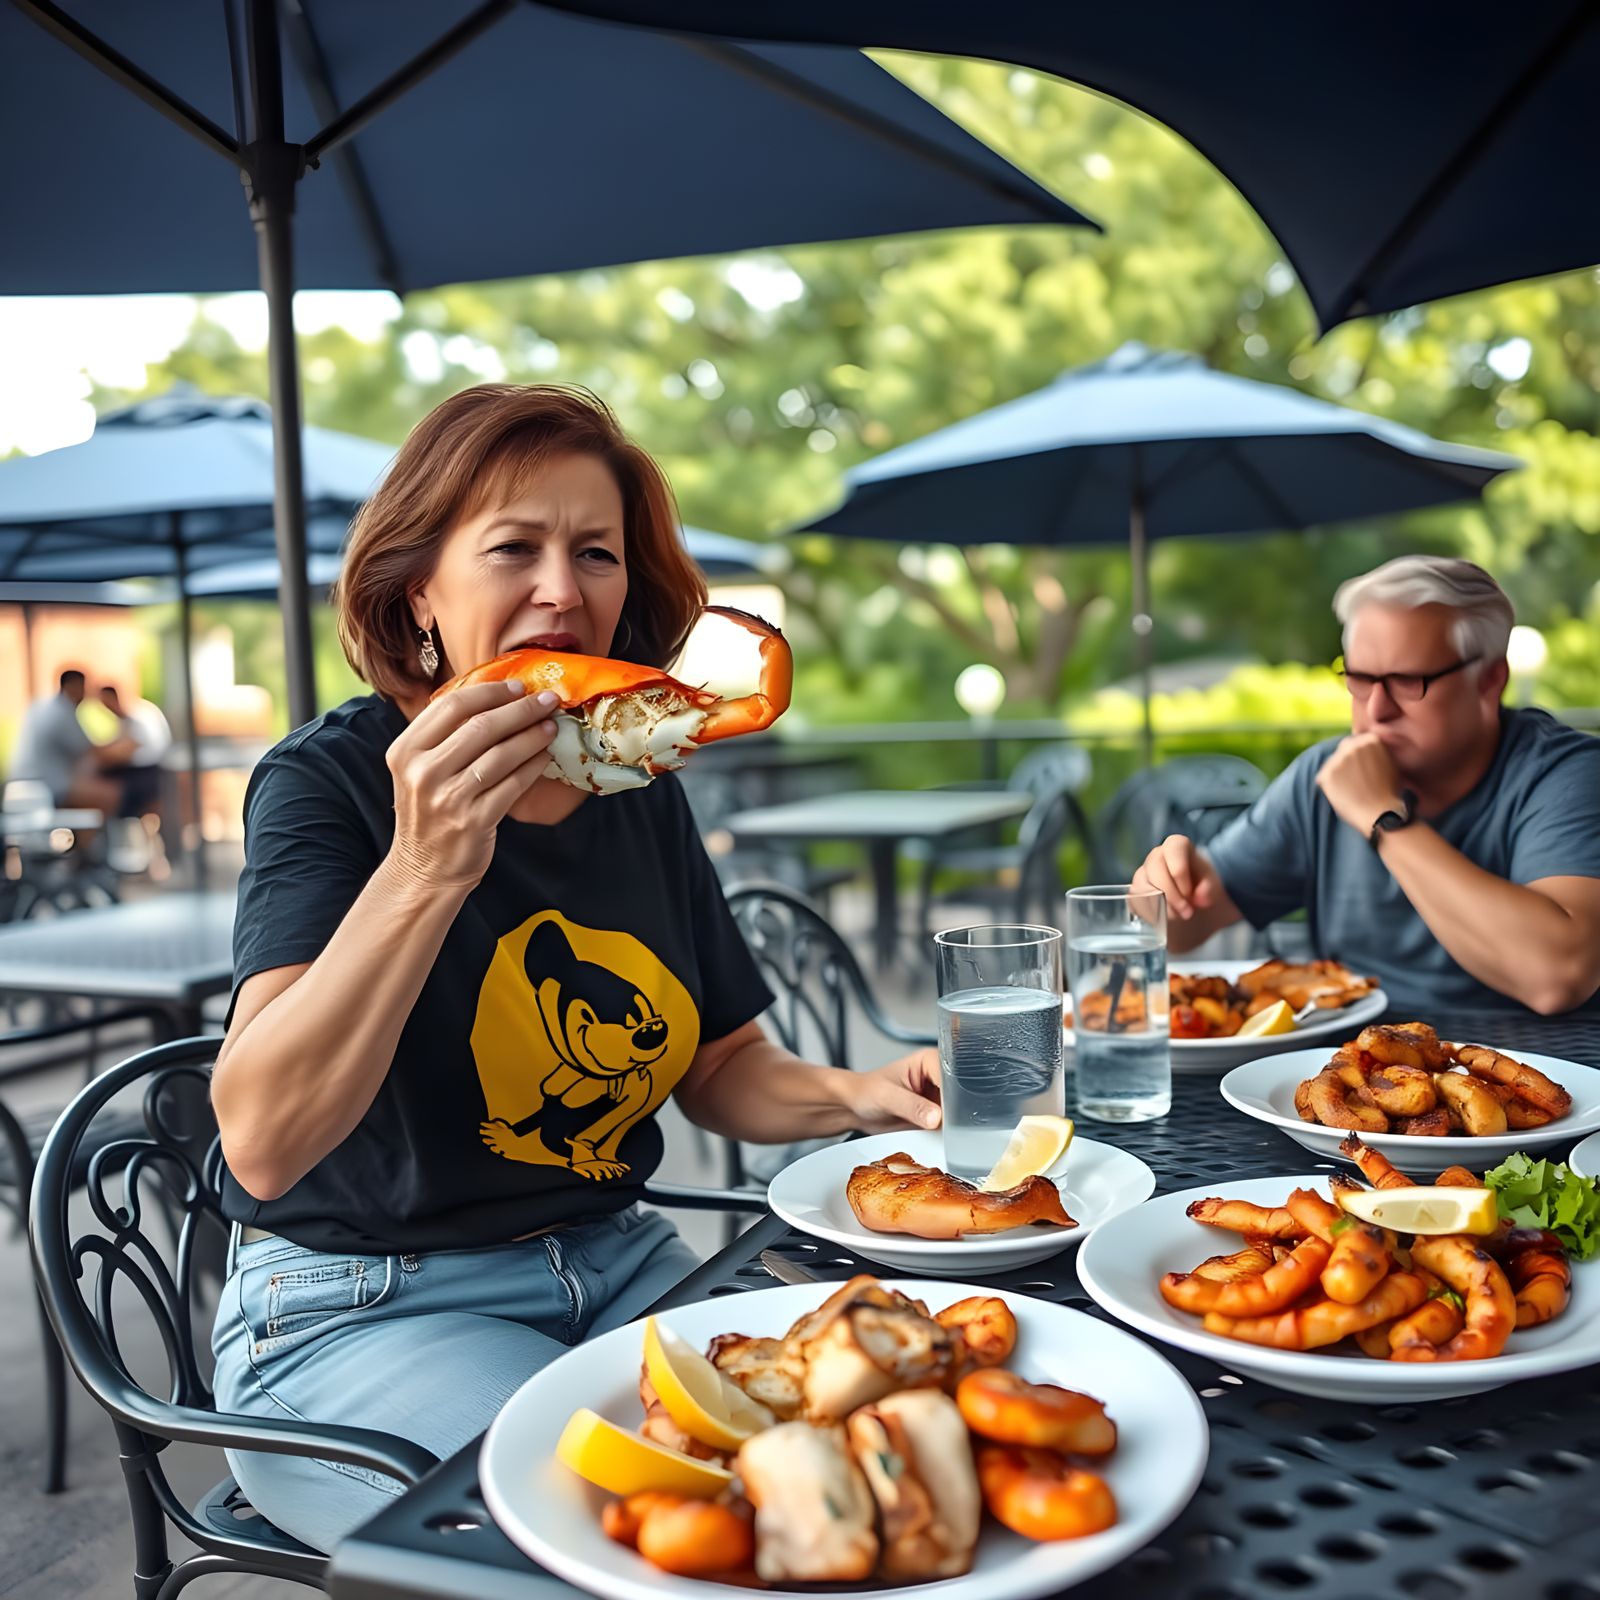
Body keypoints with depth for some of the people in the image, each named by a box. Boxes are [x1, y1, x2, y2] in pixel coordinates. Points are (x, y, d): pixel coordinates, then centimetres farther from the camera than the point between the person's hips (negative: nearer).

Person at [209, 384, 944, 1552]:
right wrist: (425, 871, -37)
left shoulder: (642, 795, 4)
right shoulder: (334, 779, -12)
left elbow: (721, 1068, 12)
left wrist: (857, 1095, -8)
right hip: (363, 1311, -5)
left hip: (615, 1264, 6)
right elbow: (262, 1142, -25)